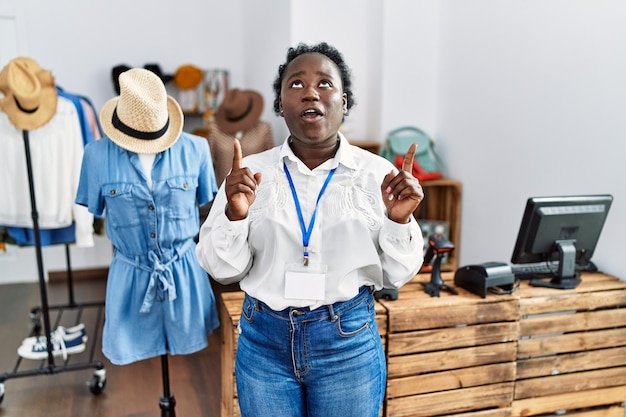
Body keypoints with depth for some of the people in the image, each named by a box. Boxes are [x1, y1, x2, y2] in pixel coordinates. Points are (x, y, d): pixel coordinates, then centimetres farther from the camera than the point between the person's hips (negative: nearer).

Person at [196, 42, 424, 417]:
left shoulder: (378, 174, -5)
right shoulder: (250, 173, -3)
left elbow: (397, 274, -1)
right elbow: (223, 270, -2)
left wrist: (398, 220, -18)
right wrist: (235, 215, -19)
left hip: (350, 342, 0)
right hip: (264, 341, 1)